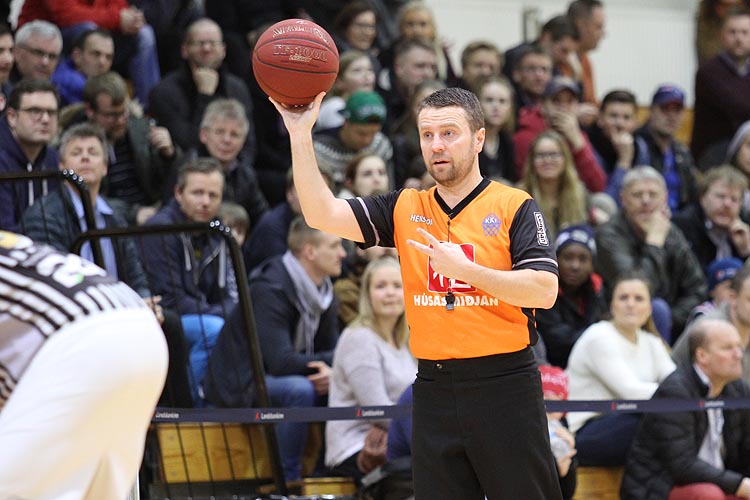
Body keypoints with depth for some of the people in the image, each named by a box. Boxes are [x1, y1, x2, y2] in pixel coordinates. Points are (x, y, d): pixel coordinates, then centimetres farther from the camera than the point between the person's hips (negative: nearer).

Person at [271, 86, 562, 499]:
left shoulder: (515, 206, -1)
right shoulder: (404, 209, 11)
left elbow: (544, 290, -12)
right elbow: (322, 214, 1)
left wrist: (465, 270, -18)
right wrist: (301, 136, -8)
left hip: (504, 387, -4)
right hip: (433, 388, 4)